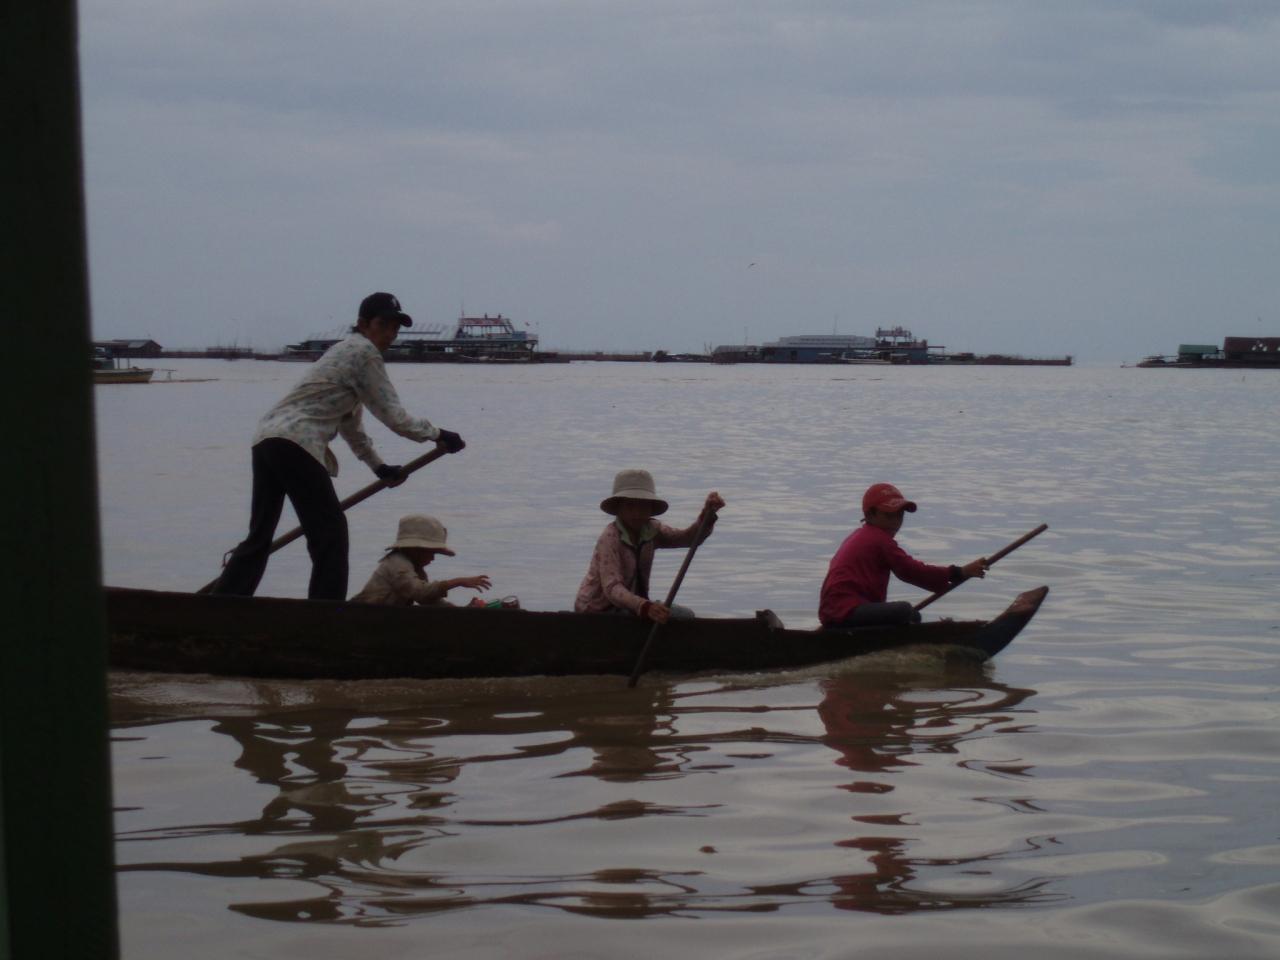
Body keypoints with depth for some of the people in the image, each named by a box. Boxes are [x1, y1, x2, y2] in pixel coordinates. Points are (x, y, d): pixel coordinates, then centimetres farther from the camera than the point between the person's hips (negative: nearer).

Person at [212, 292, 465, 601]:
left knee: (259, 536, 13)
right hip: (295, 443, -10)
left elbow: (349, 423, 32)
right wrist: (437, 435, 6)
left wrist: (378, 466, 35)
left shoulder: (348, 350, 26)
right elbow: (392, 416, -5)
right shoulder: (364, 352, -4)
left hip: (266, 438, 10)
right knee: (330, 532, -3)